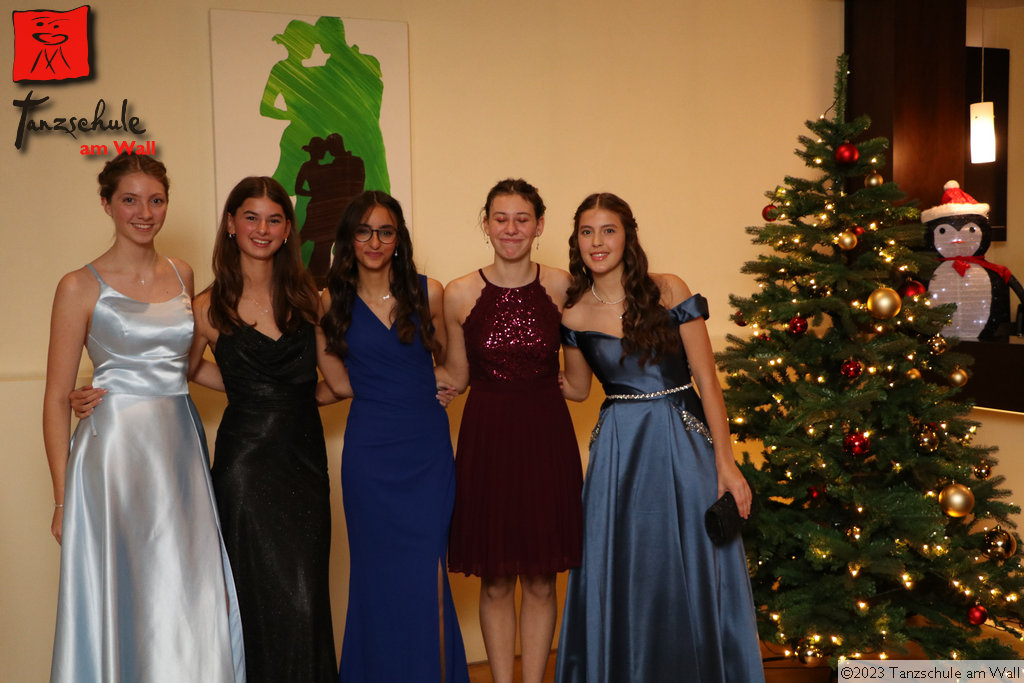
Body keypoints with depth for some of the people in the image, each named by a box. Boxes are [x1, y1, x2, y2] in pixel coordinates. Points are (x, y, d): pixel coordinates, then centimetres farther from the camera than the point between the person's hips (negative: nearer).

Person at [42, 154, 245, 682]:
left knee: (193, 599, 7)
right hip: (116, 452, -4)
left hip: (182, 447, 4)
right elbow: (57, 398, -4)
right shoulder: (81, 287, -5)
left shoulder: (183, 275, 9)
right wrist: (63, 499, -6)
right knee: (128, 603, 2)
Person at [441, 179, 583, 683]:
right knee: (495, 581, 8)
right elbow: (456, 376, 8)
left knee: (541, 581, 9)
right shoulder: (460, 294, -3)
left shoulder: (561, 287, -1)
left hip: (546, 435, 1)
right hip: (487, 437, 0)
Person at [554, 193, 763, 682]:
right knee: (618, 579, 7)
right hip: (619, 450, 2)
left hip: (683, 443, -1)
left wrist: (725, 462, -8)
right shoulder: (574, 315, 1)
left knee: (694, 572, 6)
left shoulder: (669, 291, -6)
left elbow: (706, 379, -5)